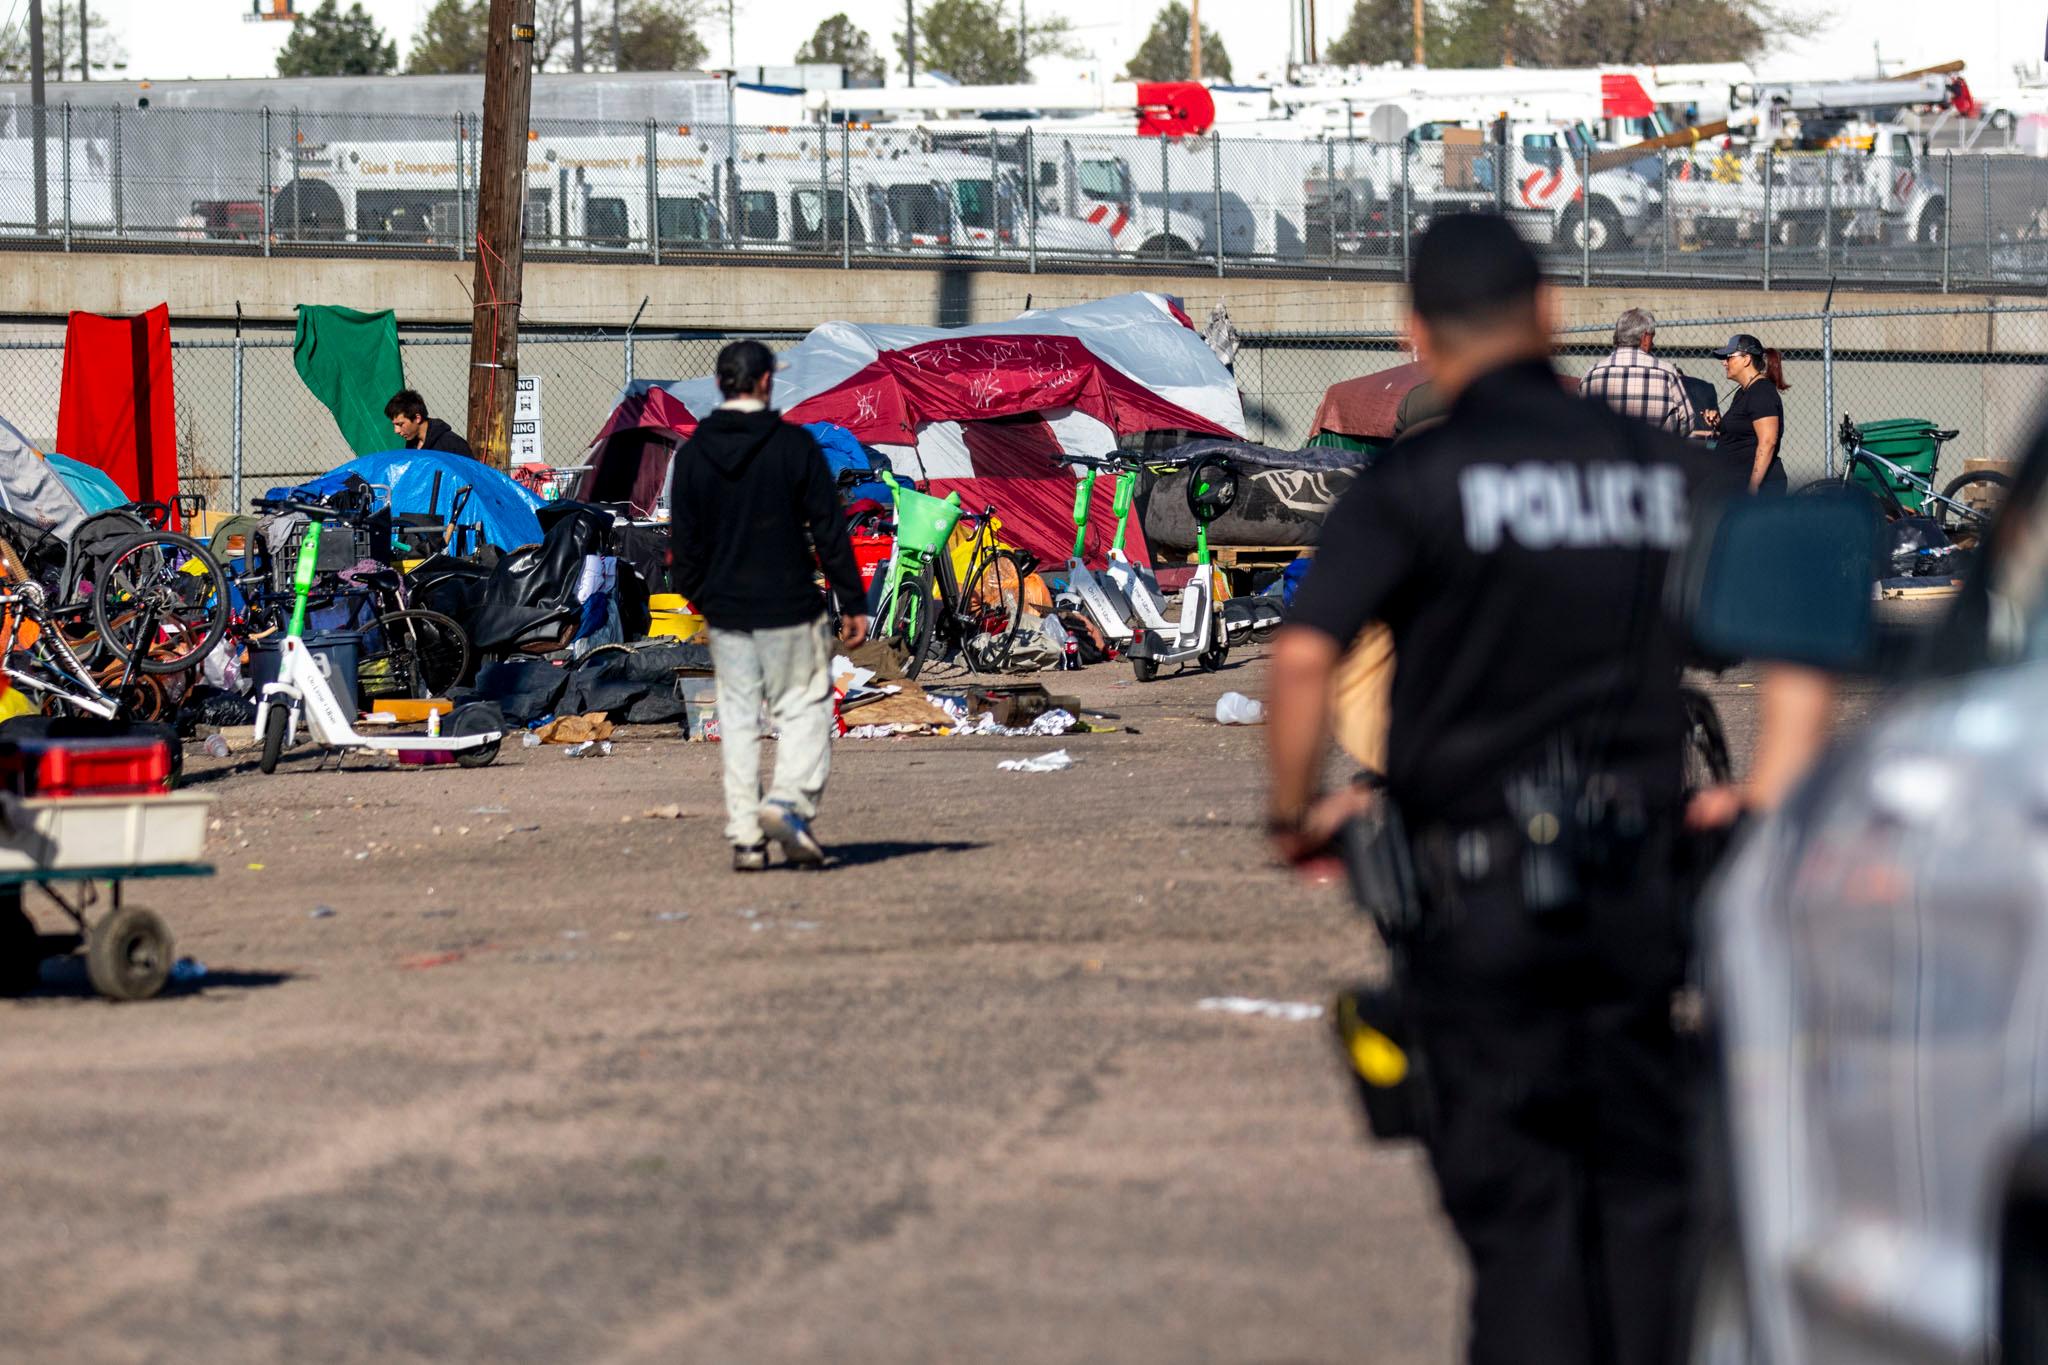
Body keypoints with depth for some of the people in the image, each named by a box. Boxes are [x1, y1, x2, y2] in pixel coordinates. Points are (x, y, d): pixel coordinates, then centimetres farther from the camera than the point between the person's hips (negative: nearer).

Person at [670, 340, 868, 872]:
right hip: (789, 608, -4)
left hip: (726, 613, 4)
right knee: (804, 708, 4)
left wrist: (698, 598, 21)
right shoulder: (794, 444, -8)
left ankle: (744, 834, 4)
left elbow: (685, 539, 7)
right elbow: (829, 529, -7)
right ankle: (789, 802, -16)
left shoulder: (693, 454, 2)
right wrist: (852, 602, -2)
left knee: (738, 719, 8)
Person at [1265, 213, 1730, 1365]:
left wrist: (1299, 815, -5)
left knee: (1517, 1196, 2)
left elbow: (1304, 659, -19)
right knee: (1644, 1184, 13)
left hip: (1479, 889, -3)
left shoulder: (1417, 484, -8)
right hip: (1639, 875, 3)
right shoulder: (1674, 471, 4)